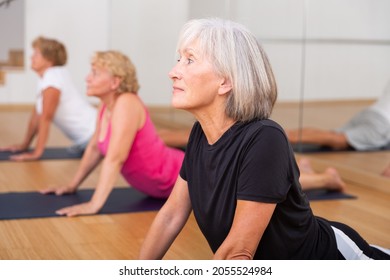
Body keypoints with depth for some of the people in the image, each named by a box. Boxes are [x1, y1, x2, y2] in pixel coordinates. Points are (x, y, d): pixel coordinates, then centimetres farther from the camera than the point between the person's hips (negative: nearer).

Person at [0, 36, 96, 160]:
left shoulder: (53, 78, -17)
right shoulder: (45, 77, 11)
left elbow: (45, 119, -19)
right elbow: (37, 113, 15)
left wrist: (36, 153, -16)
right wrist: (25, 145, 18)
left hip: (93, 132, -9)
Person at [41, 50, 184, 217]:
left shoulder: (126, 104, -30)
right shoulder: (106, 106, -4)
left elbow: (115, 158, -37)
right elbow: (94, 148, 7)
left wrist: (94, 204, -40)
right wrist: (72, 185, 9)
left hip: (176, 177, -8)